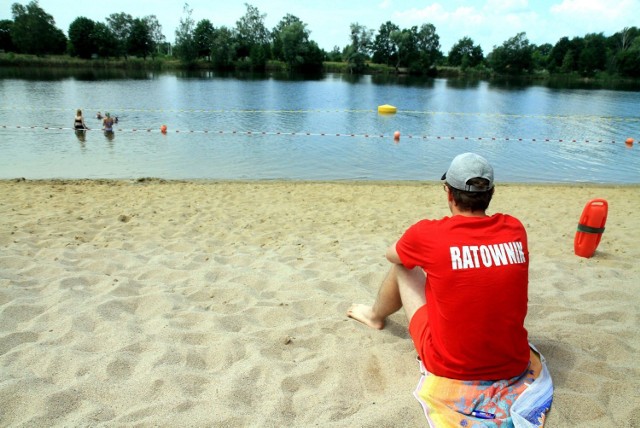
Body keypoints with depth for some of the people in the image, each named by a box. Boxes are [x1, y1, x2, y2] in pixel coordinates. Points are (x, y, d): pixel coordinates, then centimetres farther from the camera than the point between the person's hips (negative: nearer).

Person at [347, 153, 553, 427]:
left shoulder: (427, 234, -18)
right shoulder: (515, 229, -7)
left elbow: (391, 255, 5)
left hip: (448, 367, -3)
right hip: (513, 365, 4)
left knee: (403, 268, 17)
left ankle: (376, 315, 46)